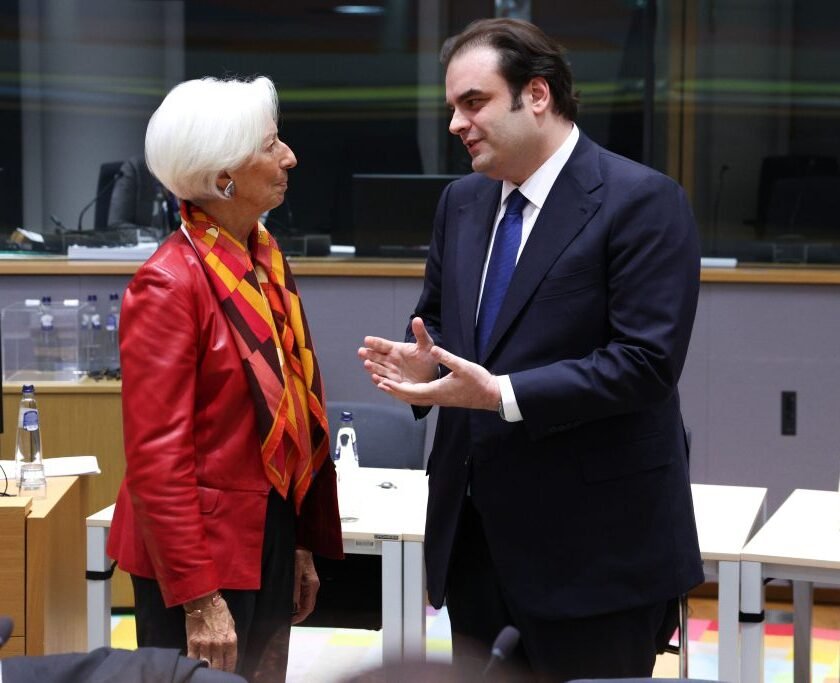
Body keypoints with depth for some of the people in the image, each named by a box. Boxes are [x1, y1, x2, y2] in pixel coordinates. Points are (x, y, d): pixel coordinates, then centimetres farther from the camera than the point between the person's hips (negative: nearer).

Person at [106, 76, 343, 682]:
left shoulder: (266, 257, 7)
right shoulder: (171, 283, -17)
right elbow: (157, 456, -18)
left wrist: (303, 544, 12)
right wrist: (198, 598, -19)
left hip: (270, 539, 8)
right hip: (203, 549, -8)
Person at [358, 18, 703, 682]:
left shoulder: (642, 200, -13)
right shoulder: (463, 201, 11)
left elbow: (648, 360, -20)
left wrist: (502, 395, -24)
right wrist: (425, 361, -5)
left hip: (591, 539, -7)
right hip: (476, 529, 7)